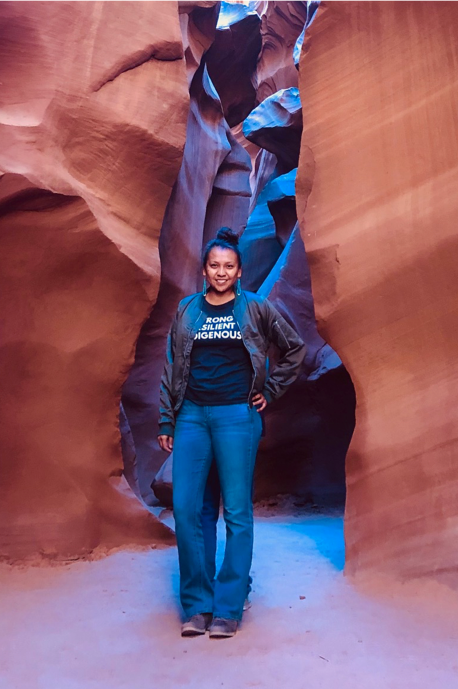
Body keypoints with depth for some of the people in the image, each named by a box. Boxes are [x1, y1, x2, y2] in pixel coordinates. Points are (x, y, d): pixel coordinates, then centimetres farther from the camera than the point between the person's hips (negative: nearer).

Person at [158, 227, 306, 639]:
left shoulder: (256, 308, 6)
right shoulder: (187, 311, 11)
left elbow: (295, 349, 13)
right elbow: (171, 369, 11)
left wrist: (270, 392, 7)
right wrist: (166, 422, 8)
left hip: (237, 416, -2)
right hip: (192, 416, 2)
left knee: (237, 512, 1)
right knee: (185, 508, -1)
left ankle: (228, 608, 13)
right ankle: (197, 604, 14)